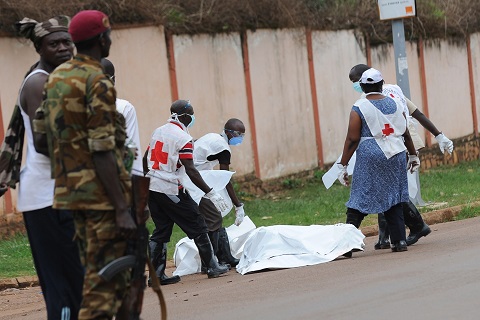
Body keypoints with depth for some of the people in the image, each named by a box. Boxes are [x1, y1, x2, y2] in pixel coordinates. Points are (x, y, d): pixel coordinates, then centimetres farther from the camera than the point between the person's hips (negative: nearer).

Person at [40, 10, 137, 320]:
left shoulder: (56, 78, 12)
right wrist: (122, 208, -20)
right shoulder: (98, 82, -15)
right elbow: (102, 152, -20)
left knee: (96, 273, 17)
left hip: (70, 189, 9)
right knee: (104, 282, -6)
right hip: (100, 193, -9)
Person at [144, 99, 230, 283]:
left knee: (161, 230, 13)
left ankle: (156, 274, 10)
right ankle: (212, 267, 11)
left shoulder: (157, 132, 10)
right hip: (171, 190, -8)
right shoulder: (183, 138, -13)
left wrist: (148, 180, 34)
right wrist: (210, 193, -18)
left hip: (152, 187, 8)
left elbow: (145, 159, 18)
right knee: (197, 225, 5)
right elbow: (190, 171, -20)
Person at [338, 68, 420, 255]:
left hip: (369, 158, -3)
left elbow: (352, 140, -8)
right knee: (393, 200, 11)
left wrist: (343, 166, -3)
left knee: (359, 203, -2)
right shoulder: (394, 104, 8)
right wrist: (413, 155, 27)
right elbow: (406, 134, 14)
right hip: (395, 156, 4)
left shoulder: (359, 108, -4)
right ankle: (399, 241, 7)